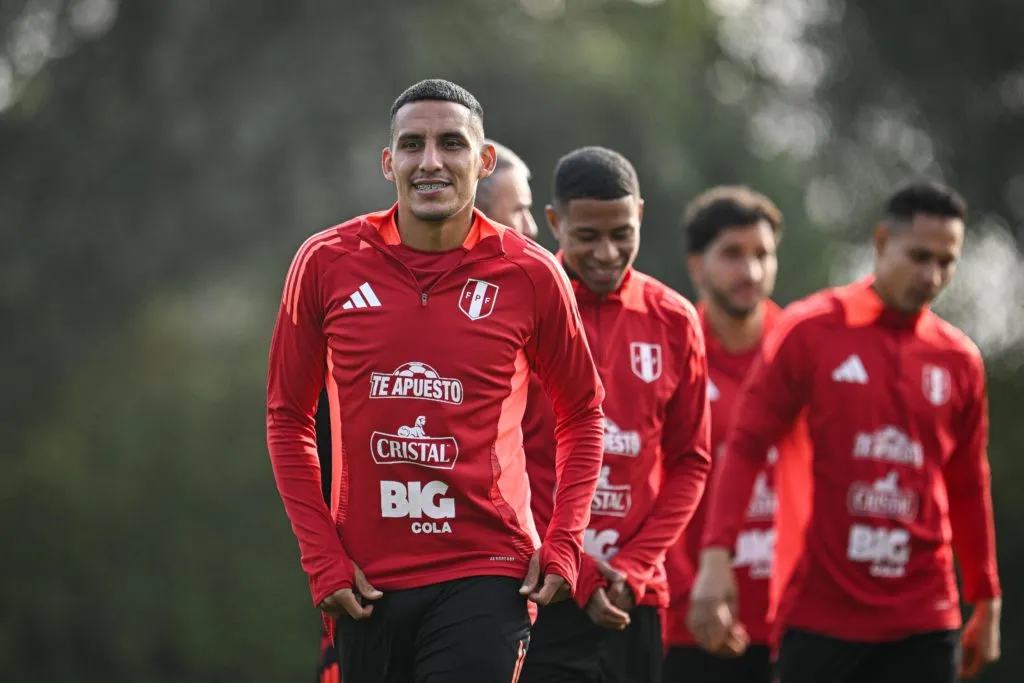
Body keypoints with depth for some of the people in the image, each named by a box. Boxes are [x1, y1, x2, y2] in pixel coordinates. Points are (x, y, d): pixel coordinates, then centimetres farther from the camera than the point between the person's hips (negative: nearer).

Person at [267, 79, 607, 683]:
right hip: (366, 583, 2)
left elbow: (582, 412, 11)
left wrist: (564, 544, 0)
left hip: (487, 578, -2)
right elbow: (289, 416, 9)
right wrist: (322, 555, 0)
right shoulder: (327, 264, 1)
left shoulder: (531, 275, -1)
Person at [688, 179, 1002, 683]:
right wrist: (717, 556, -14)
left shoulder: (958, 359, 8)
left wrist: (986, 602, 16)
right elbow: (745, 447, -4)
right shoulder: (810, 330, -1)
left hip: (923, 623, 3)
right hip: (819, 615, -3)